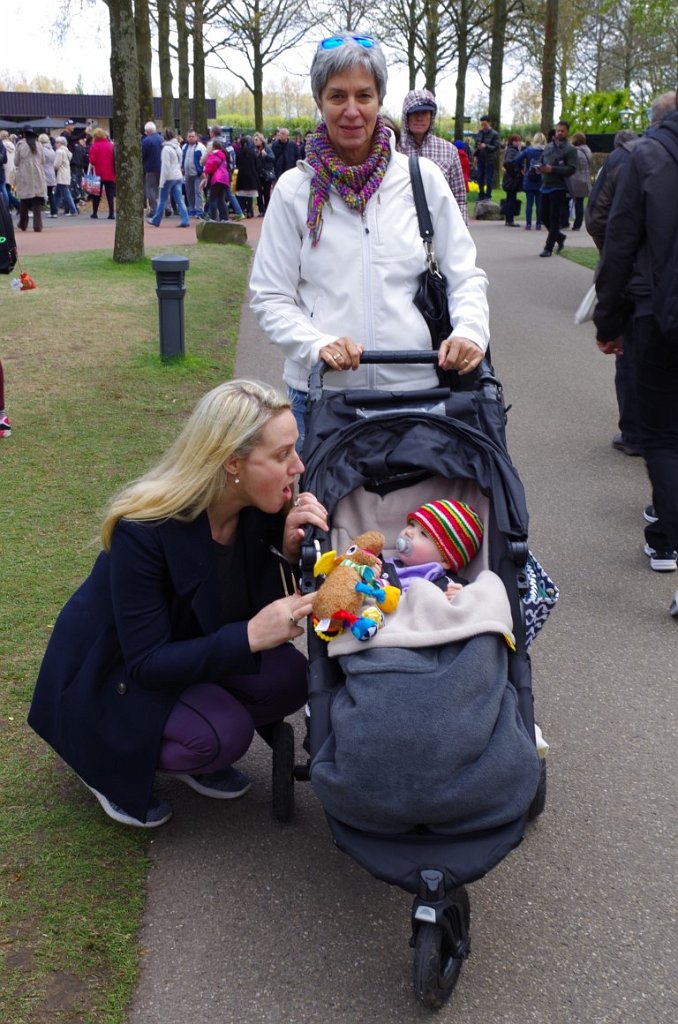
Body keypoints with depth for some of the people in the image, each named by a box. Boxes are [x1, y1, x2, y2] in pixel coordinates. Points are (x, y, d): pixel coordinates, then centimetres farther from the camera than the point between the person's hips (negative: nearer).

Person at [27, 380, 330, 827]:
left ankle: (196, 757, 7)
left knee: (288, 678, -19)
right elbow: (146, 663, -30)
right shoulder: (144, 530, -33)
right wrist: (249, 636, -41)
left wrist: (289, 552, -28)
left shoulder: (263, 510, -16)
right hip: (112, 673, -6)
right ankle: (111, 759, 1)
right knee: (224, 734, -28)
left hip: (193, 647, 6)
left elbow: (266, 607, -9)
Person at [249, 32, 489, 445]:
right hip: (321, 391, -1)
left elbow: (465, 274, 7)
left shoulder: (423, 179, 4)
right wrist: (317, 345, -17)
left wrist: (471, 331, -13)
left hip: (415, 384, 1)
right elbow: (270, 297, 1)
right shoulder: (294, 189, 1)